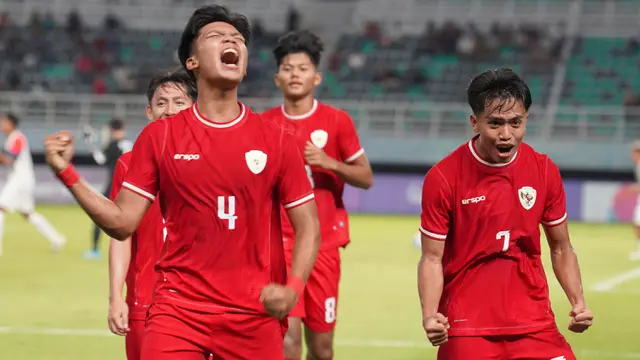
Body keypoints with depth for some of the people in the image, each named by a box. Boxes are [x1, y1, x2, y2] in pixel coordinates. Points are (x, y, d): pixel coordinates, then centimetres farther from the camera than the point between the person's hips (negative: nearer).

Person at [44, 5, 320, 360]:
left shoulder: (276, 140, 3)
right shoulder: (158, 136, 3)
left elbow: (308, 226, 5)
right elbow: (122, 223, 2)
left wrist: (293, 288, -11)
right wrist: (67, 174, -8)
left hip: (255, 316, 1)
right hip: (178, 311, -1)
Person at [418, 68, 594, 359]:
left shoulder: (545, 171, 0)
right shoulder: (442, 178, -9)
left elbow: (561, 248, 11)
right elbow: (432, 258, -6)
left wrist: (578, 302, -4)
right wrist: (430, 315, -22)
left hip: (534, 324, 2)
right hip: (466, 327, -2)